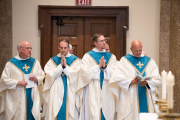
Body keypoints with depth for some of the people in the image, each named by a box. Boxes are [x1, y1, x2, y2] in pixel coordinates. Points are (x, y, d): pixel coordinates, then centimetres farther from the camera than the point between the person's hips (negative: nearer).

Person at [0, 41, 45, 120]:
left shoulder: (35, 62, 10)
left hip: (32, 97, 3)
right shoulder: (11, 63, -2)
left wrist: (36, 79, -9)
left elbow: (42, 76, 13)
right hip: (17, 98, -3)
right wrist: (18, 83, -16)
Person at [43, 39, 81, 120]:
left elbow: (75, 75, -7)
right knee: (55, 112, -1)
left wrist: (65, 66, -13)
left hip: (70, 93, -1)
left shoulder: (75, 60, 6)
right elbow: (50, 75, -4)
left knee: (69, 111, -3)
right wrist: (61, 66, -10)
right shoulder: (52, 60, 10)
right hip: (56, 93, 1)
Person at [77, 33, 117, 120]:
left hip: (107, 92, 3)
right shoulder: (88, 56, 2)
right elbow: (85, 72, -9)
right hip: (93, 92, -3)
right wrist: (98, 66, -10)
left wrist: (105, 67, -12)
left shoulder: (111, 57, 12)